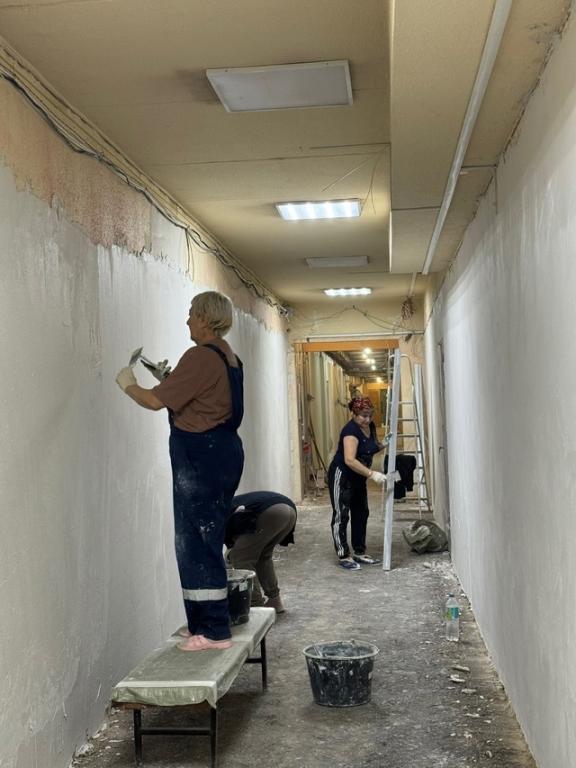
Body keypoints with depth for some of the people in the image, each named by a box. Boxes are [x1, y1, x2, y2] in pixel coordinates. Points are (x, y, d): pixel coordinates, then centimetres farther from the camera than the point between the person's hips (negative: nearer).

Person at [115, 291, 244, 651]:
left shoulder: (201, 356, -15)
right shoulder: (228, 357, 14)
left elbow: (156, 401, -15)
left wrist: (129, 384, 3)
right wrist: (168, 381, 18)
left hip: (200, 455, -10)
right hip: (222, 451, 10)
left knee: (195, 542, -3)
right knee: (208, 540, 15)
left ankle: (213, 630, 1)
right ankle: (213, 623, 23)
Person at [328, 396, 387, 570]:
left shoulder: (370, 426, 0)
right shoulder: (351, 430, -25)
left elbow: (373, 447, 19)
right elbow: (350, 460, -36)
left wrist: (383, 445, -4)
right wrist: (372, 474, -42)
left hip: (358, 478, 9)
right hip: (342, 477, -9)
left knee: (361, 514, 12)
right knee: (341, 516, -4)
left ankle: (360, 553, 22)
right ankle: (343, 556, 2)